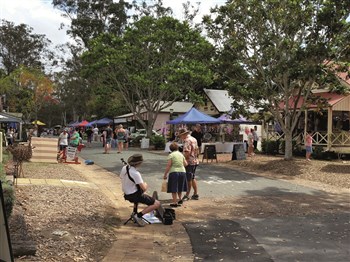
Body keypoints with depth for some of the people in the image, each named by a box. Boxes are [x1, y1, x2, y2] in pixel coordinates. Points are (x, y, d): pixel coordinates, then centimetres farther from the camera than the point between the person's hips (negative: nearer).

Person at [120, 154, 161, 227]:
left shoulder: (124, 168, -3)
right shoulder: (135, 173, -28)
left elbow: (121, 177, 17)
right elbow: (144, 188, -25)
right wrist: (145, 184, -1)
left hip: (127, 194, 9)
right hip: (135, 195, -9)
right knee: (157, 204, -8)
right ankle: (138, 215, -10)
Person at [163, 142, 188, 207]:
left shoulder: (171, 155, -6)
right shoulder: (181, 154, 9)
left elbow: (168, 165, -12)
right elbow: (185, 164, 7)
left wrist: (165, 174, -7)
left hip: (174, 172, -5)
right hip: (182, 172, 5)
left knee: (174, 188, 1)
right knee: (180, 187, 23)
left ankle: (175, 202, 2)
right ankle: (180, 199, 24)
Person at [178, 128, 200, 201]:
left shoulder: (187, 140, -16)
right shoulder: (194, 139, 14)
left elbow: (187, 152, -25)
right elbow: (197, 150, 19)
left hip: (189, 162, -10)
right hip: (195, 161, 10)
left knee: (188, 179, -1)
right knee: (193, 178, 16)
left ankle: (187, 195, 6)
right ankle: (195, 194, 20)